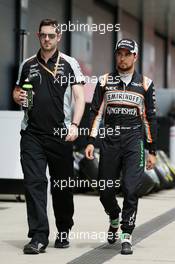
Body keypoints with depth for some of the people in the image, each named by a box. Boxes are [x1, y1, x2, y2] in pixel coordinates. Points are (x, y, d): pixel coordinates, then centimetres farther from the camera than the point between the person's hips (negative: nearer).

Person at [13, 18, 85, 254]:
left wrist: (74, 125, -17)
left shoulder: (69, 64, 3)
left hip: (60, 135, -1)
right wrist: (18, 96, -1)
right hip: (32, 134, 2)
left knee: (62, 186, 7)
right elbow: (17, 91, 24)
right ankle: (39, 237, -11)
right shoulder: (28, 65, 12)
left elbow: (80, 97, -3)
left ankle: (64, 232, 25)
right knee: (34, 182, -10)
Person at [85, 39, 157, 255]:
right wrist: (90, 142, -3)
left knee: (130, 189, -12)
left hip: (134, 141, -2)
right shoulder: (105, 81, 9)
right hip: (109, 141, 2)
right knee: (106, 191, 4)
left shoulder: (144, 83, 7)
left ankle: (126, 236, -5)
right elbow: (96, 113, 8)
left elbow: (150, 118, 8)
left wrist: (152, 151, 5)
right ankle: (114, 220, 34)